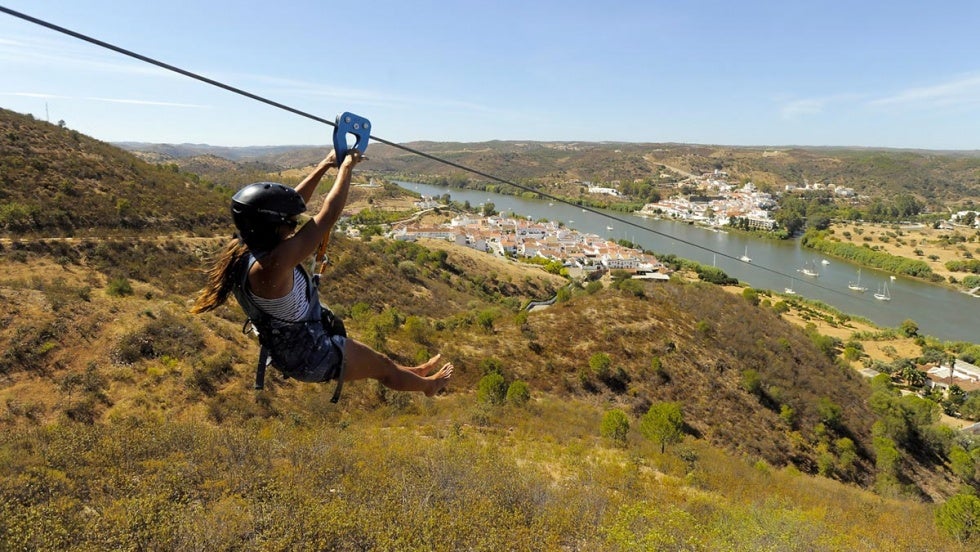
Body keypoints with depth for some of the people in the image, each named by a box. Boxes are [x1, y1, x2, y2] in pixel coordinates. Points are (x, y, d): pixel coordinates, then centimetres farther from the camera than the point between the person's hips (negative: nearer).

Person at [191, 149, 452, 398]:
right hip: (314, 358, -8)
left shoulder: (242, 249, -11)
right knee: (383, 365, 19)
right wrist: (346, 167, -18)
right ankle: (429, 385, 46)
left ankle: (415, 373, 53)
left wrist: (325, 165, 1)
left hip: (288, 351, 8)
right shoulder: (272, 264, -37)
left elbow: (292, 203, 0)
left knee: (376, 360, 29)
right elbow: (328, 214, -32)